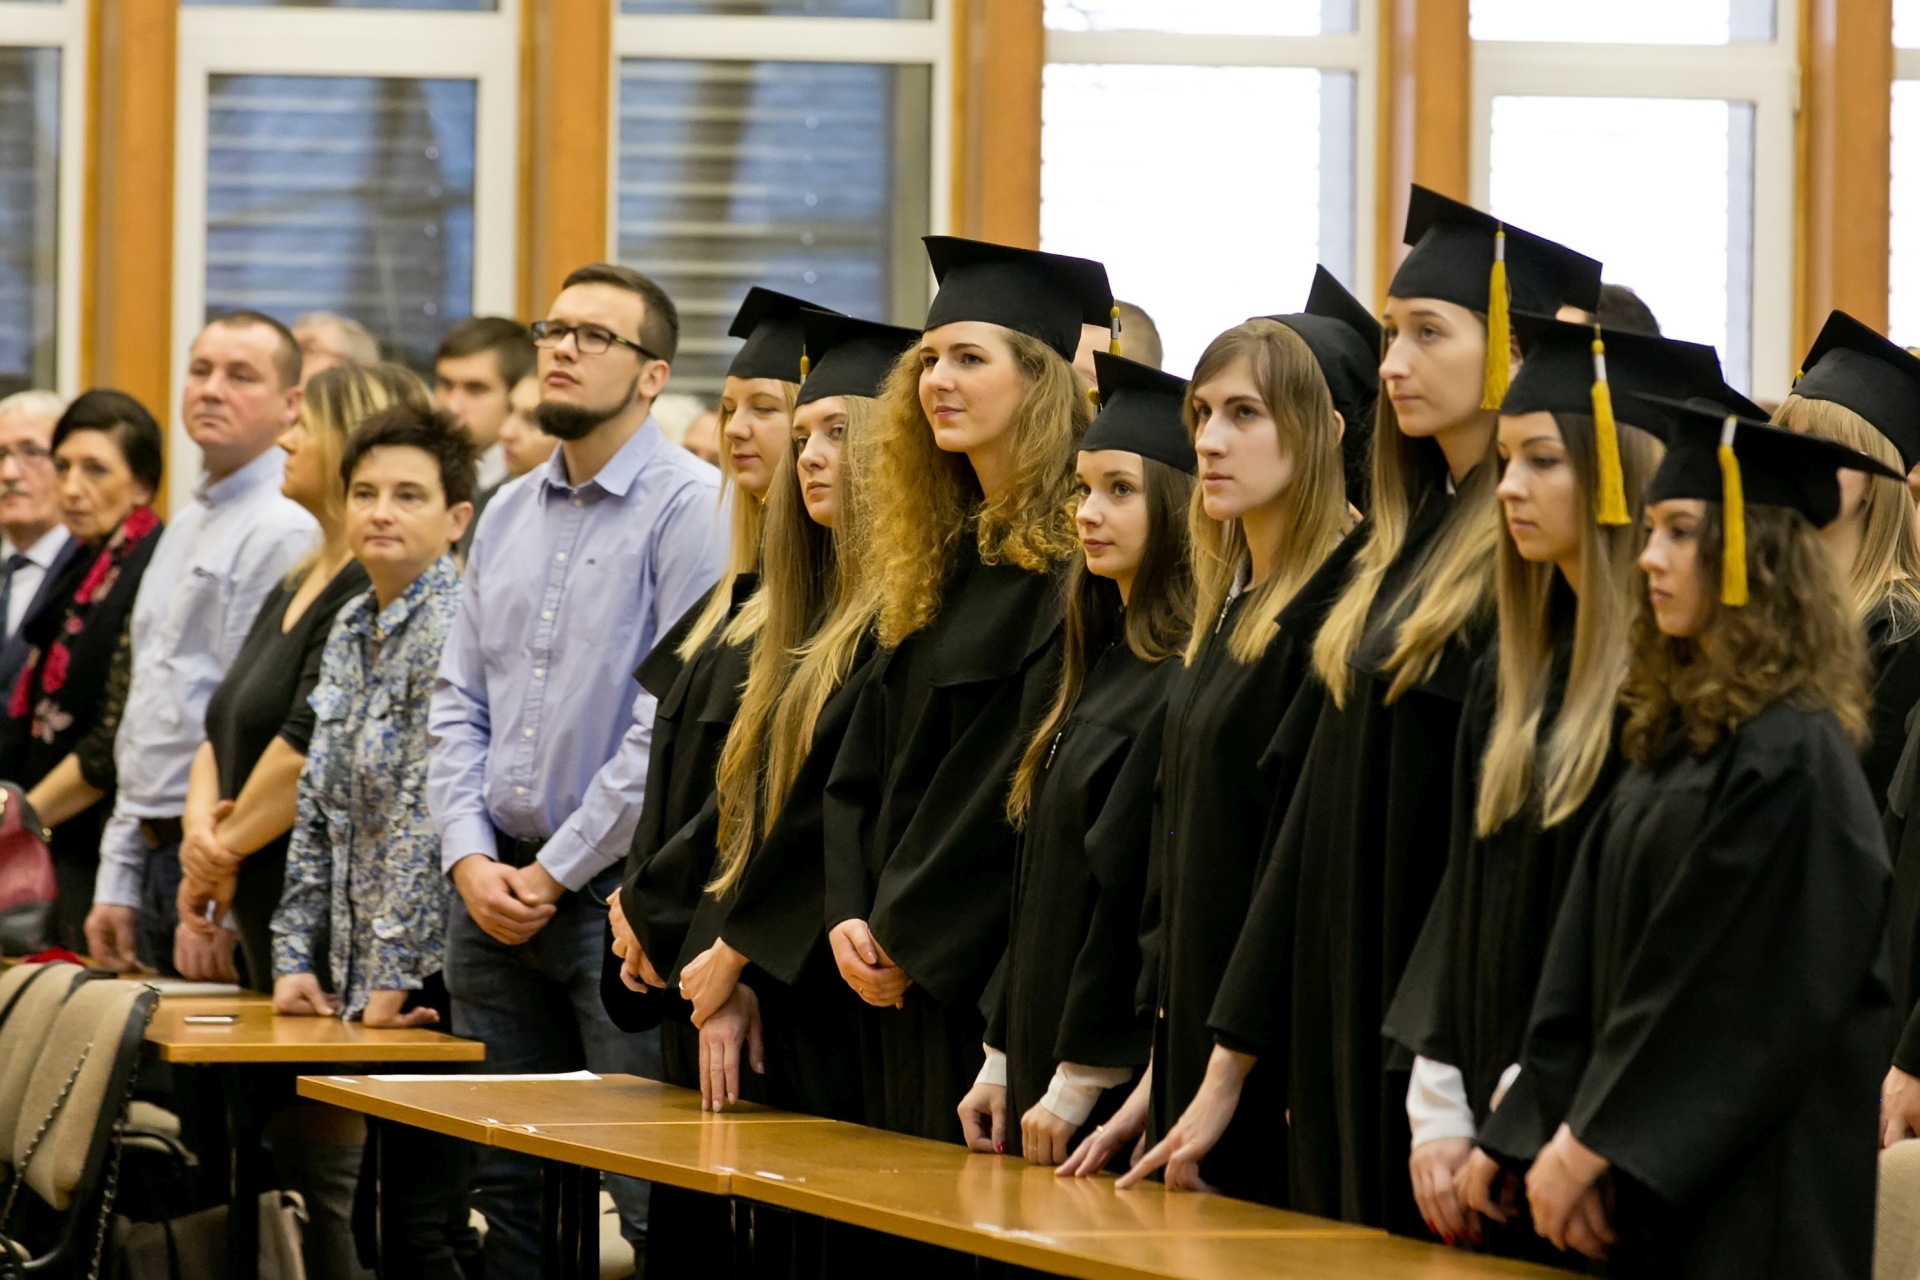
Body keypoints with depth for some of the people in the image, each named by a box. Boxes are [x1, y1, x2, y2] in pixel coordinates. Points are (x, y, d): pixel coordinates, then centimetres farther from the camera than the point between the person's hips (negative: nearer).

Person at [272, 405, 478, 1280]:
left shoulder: (456, 629, -12)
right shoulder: (352, 632, 14)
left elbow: (430, 817, -17)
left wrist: (392, 978, -17)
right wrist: (297, 959, 9)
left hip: (431, 984, -8)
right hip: (356, 983, 8)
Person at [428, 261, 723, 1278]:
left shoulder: (689, 507, -8)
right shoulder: (507, 515, 14)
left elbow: (675, 718, -14)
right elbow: (457, 701, 14)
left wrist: (556, 871, -12)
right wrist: (470, 859, -1)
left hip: (616, 888, -7)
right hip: (494, 891, 7)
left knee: (650, 1193, -7)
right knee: (506, 1184, 10)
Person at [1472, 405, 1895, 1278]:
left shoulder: (1792, 758, -14)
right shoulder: (1676, 737, 13)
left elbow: (1735, 993, -17)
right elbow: (1590, 965, 13)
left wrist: (1589, 1140, -14)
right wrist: (1545, 1133, 5)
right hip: (1652, 1180, 8)